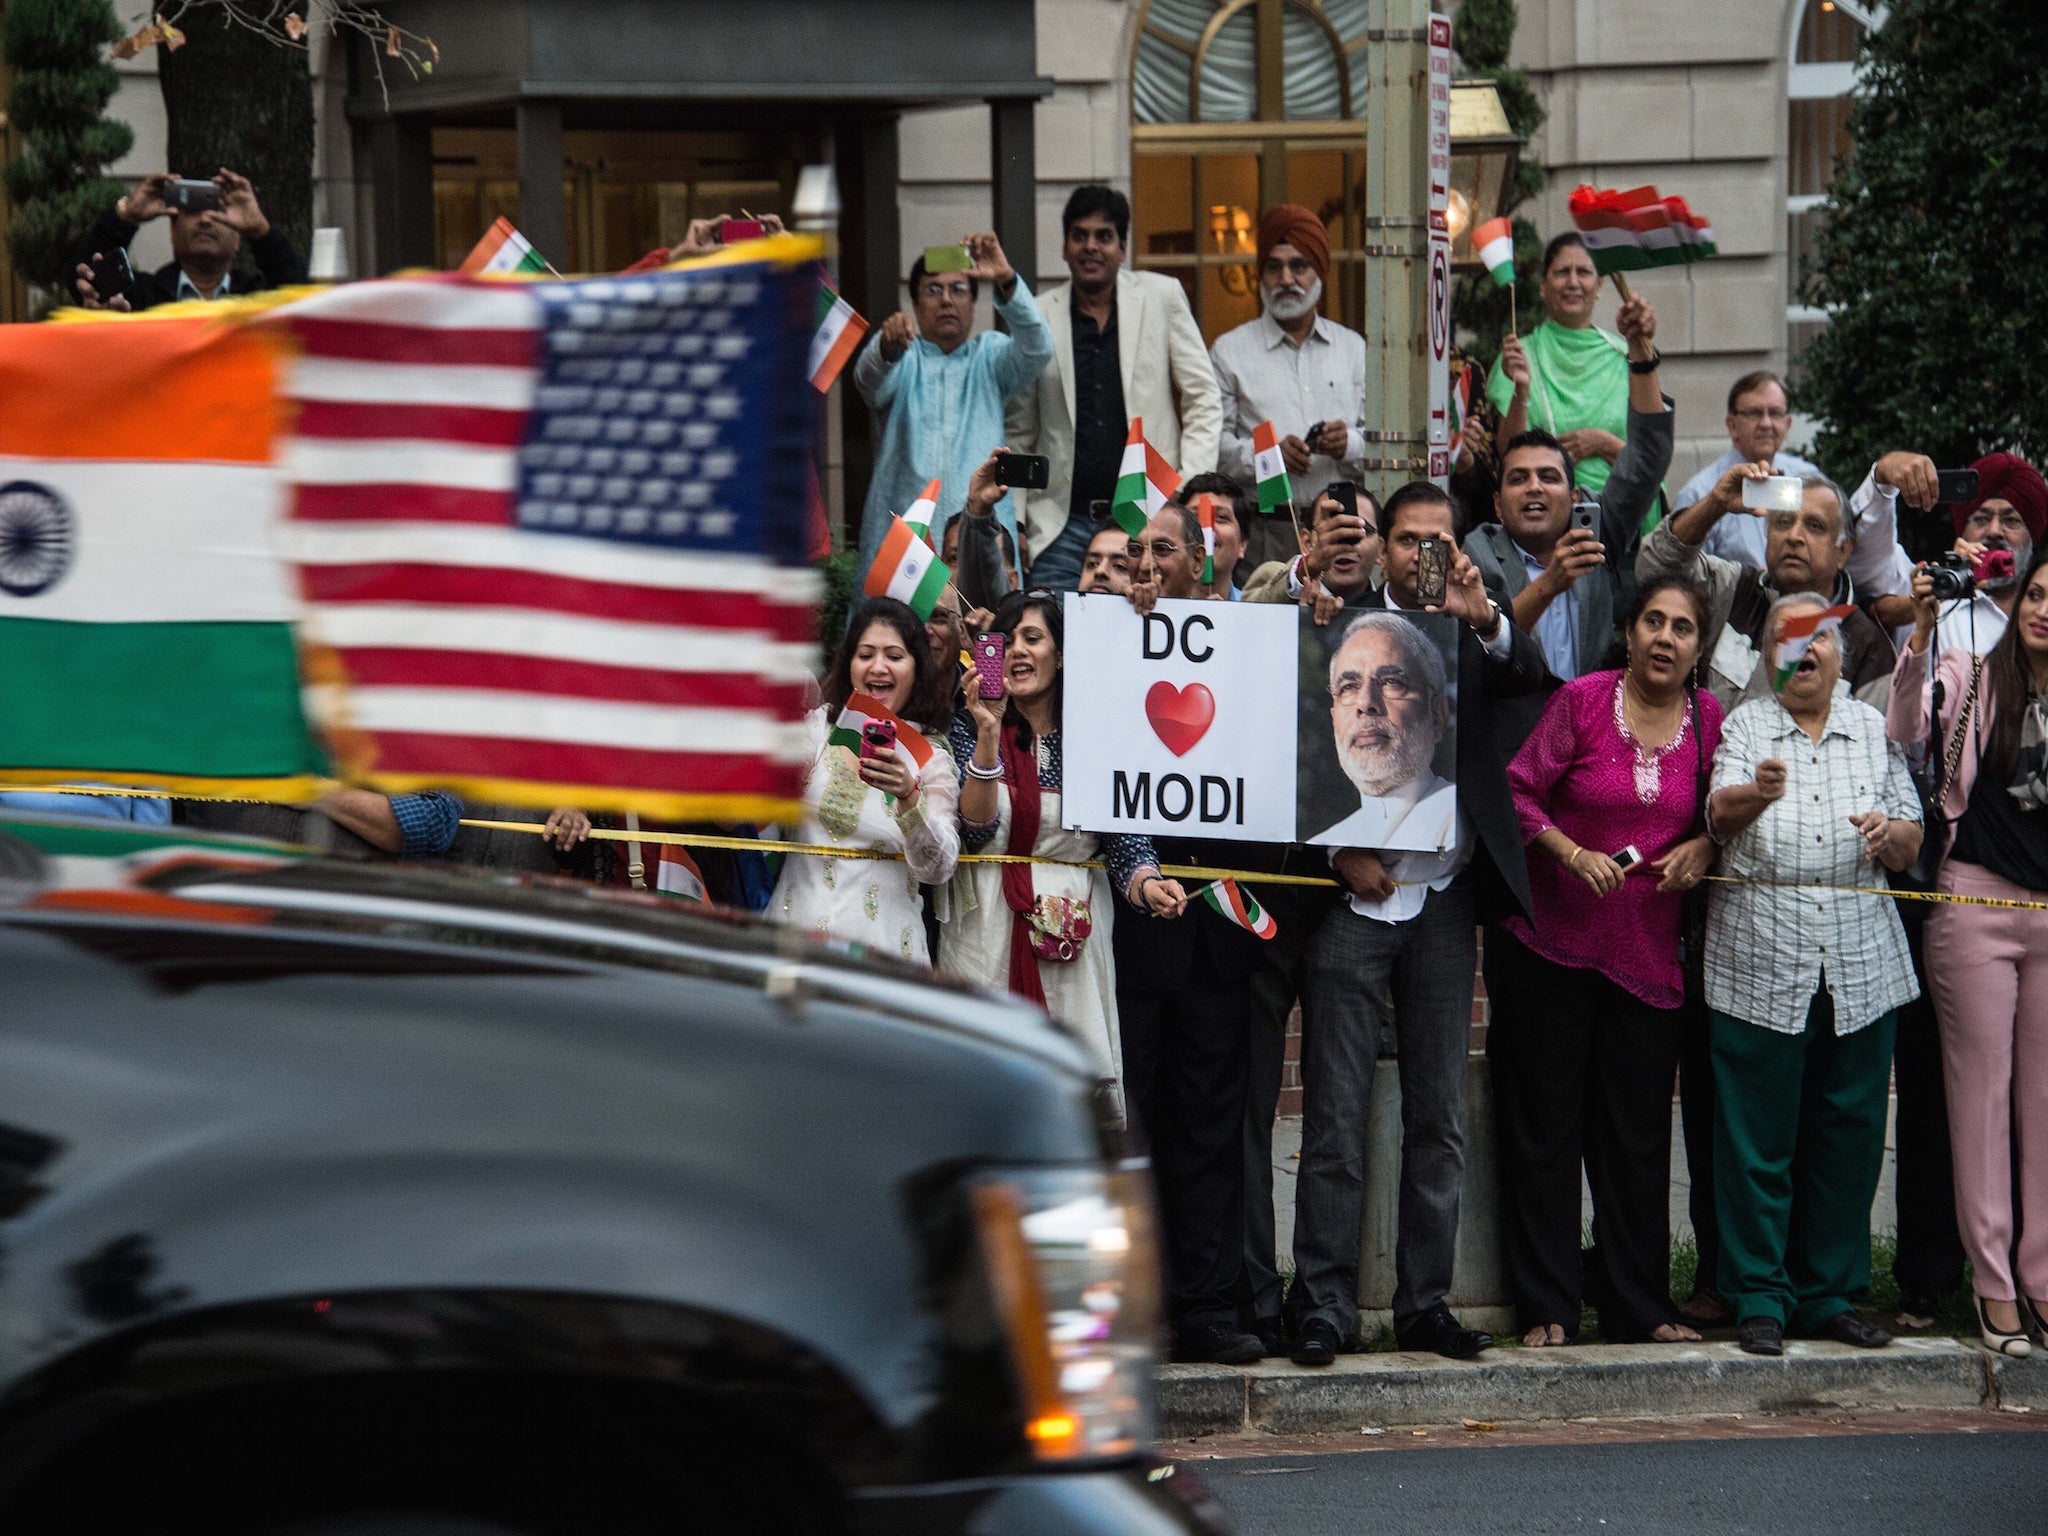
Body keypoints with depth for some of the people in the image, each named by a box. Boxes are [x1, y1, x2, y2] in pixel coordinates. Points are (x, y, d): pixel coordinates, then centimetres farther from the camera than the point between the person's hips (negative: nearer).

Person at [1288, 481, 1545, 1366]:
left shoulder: (1478, 635, 10)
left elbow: (1530, 678, -9)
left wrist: (1484, 618, -26)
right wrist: (1339, 853, -7)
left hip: (1444, 900, 2)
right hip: (1354, 896, -2)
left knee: (1439, 1117, 5)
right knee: (1336, 1118, -3)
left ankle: (1424, 1303, 10)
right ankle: (1324, 1305, -1)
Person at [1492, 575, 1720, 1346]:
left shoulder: (1710, 719, 3)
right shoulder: (1581, 701, -7)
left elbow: (1720, 813, 14)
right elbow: (1518, 791, -4)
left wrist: (1703, 847, -7)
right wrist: (1573, 853, -17)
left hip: (1649, 950, 3)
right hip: (1553, 938, -3)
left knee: (1639, 1133, 6)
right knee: (1545, 1124, 2)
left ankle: (1638, 1306, 16)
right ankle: (1546, 1306, 9)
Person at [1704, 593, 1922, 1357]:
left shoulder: (1872, 729, 14)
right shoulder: (1745, 725, 6)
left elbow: (1911, 846, 14)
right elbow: (1720, 814, -12)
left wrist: (1891, 834, -9)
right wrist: (1755, 794, -34)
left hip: (1862, 967, 3)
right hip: (1761, 964, -3)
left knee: (1849, 1135, 5)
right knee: (1758, 1140, -2)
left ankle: (1829, 1294, 15)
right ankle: (1759, 1300, 4)